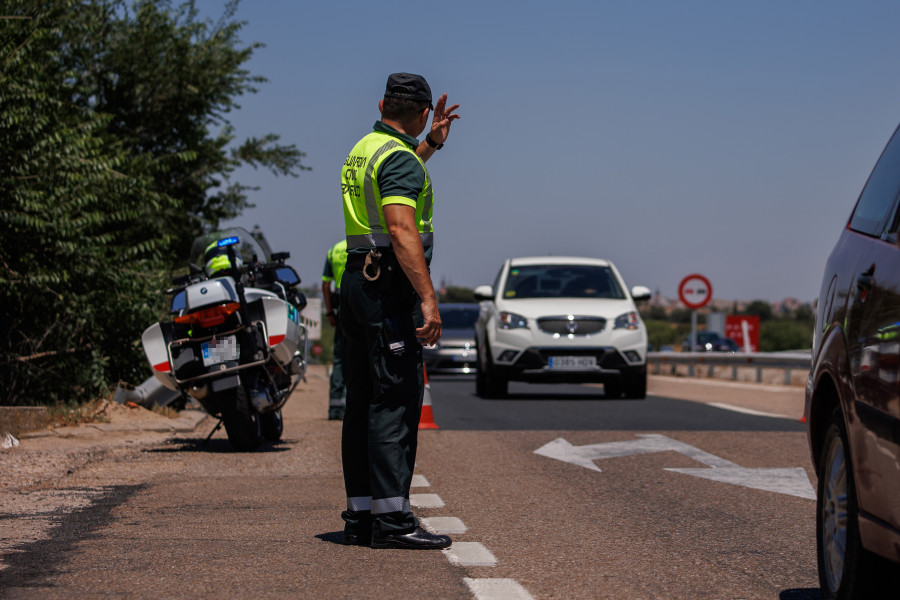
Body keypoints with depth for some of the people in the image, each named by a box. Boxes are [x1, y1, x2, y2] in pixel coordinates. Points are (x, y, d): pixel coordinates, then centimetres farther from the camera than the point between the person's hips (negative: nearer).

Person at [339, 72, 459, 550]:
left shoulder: (362, 150, 16)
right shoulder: (399, 158, -13)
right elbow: (402, 231, -25)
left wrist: (432, 143, 36)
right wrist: (429, 299, -29)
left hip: (357, 280, 10)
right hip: (391, 285, -10)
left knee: (362, 402, 9)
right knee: (396, 401, -11)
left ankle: (360, 513, 11)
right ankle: (391, 519, -14)